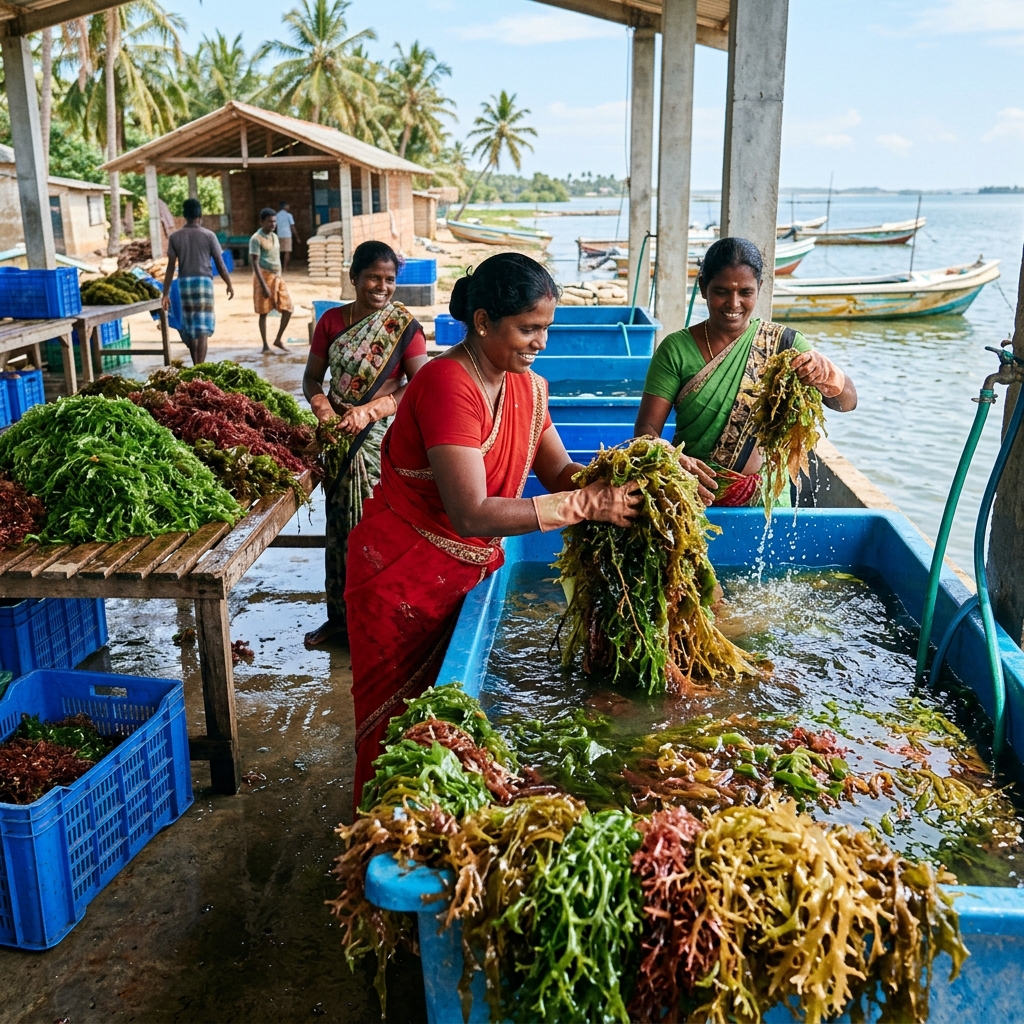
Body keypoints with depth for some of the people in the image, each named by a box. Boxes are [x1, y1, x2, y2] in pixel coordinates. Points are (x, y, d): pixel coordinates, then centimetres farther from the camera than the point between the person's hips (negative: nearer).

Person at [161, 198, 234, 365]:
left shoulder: (175, 237, 1)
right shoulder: (208, 235, -4)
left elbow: (171, 267, -1)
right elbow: (220, 264, -2)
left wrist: (166, 293, 3)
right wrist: (229, 285, 11)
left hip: (184, 283, 3)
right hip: (204, 282, -2)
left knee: (189, 326, 16)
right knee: (203, 328, -3)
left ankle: (196, 366, 26)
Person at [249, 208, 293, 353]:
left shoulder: (275, 237, 12)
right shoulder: (256, 239, -11)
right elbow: (255, 263, -16)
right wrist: (264, 285, -21)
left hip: (277, 277, 7)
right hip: (264, 277, -7)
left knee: (288, 308, 2)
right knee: (264, 312, 0)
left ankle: (278, 340, 15)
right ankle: (265, 345, 8)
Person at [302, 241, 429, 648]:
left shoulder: (404, 325, -5)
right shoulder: (332, 321, 6)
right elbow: (312, 377, 9)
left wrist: (369, 411, -24)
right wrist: (322, 406, -13)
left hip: (383, 439, -4)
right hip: (338, 436, 4)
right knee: (339, 525, 11)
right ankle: (340, 616, 26)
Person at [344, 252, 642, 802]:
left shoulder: (527, 387, 0)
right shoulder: (447, 385, -26)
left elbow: (559, 472, 2)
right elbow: (472, 513, -32)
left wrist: (610, 479, -20)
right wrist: (587, 504, -31)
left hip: (470, 569, 7)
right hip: (403, 576, -7)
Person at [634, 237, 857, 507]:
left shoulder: (782, 343, 2)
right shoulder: (676, 349, 0)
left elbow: (847, 402, -5)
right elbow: (646, 428, -5)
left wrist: (828, 374, -28)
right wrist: (673, 461, -27)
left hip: (764, 502, 1)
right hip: (692, 500, -1)